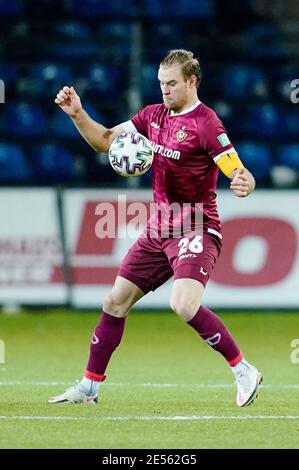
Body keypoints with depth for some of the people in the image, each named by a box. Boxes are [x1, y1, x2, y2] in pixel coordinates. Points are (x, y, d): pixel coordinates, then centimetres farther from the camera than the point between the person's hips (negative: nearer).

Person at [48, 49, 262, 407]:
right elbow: (105, 141, 16)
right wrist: (77, 115, 0)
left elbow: (241, 174, -19)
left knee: (184, 304, -28)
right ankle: (89, 387, 21)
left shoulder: (205, 123, -15)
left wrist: (244, 185, -43)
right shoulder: (153, 115, 8)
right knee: (115, 302, 9)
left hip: (196, 230, -8)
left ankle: (244, 372, -14)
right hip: (159, 230, 8)